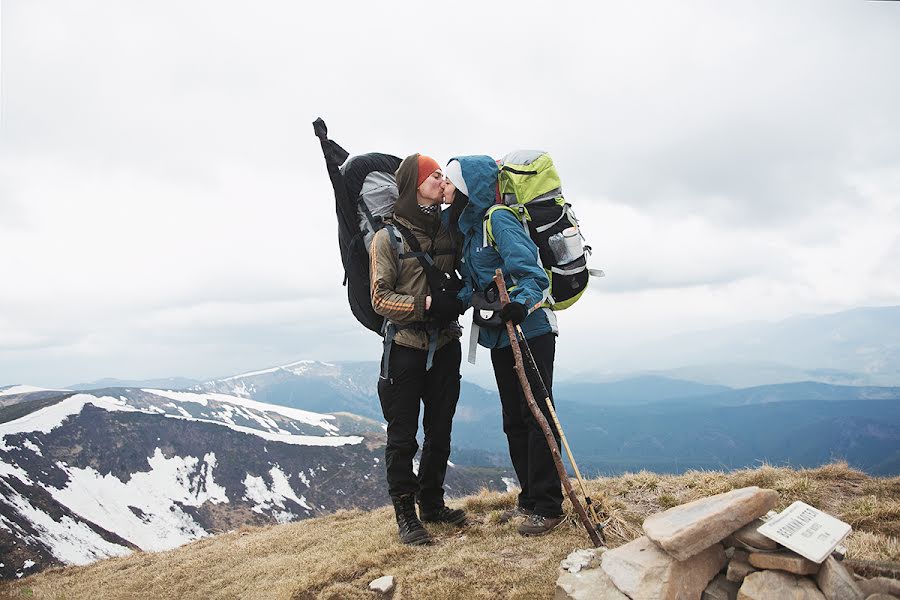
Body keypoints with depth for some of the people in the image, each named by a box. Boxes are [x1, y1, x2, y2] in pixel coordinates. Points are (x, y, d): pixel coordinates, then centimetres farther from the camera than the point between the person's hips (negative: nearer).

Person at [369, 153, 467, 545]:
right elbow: (380, 299, -10)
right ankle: (405, 514, 14)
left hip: (445, 347, 5)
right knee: (403, 436, 2)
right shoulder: (388, 238, -6)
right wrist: (426, 304, -22)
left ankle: (432, 504, 29)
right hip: (405, 348, -5)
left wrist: (458, 299, -1)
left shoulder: (447, 232, 8)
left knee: (440, 431, 14)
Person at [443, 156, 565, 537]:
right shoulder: (465, 227, 13)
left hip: (530, 332, -9)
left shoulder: (498, 220, -14)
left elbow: (533, 273, -22)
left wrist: (522, 303, -40)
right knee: (514, 420, 13)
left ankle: (548, 507, 6)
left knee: (536, 416, -3)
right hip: (499, 337, 9)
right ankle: (529, 499, 25)